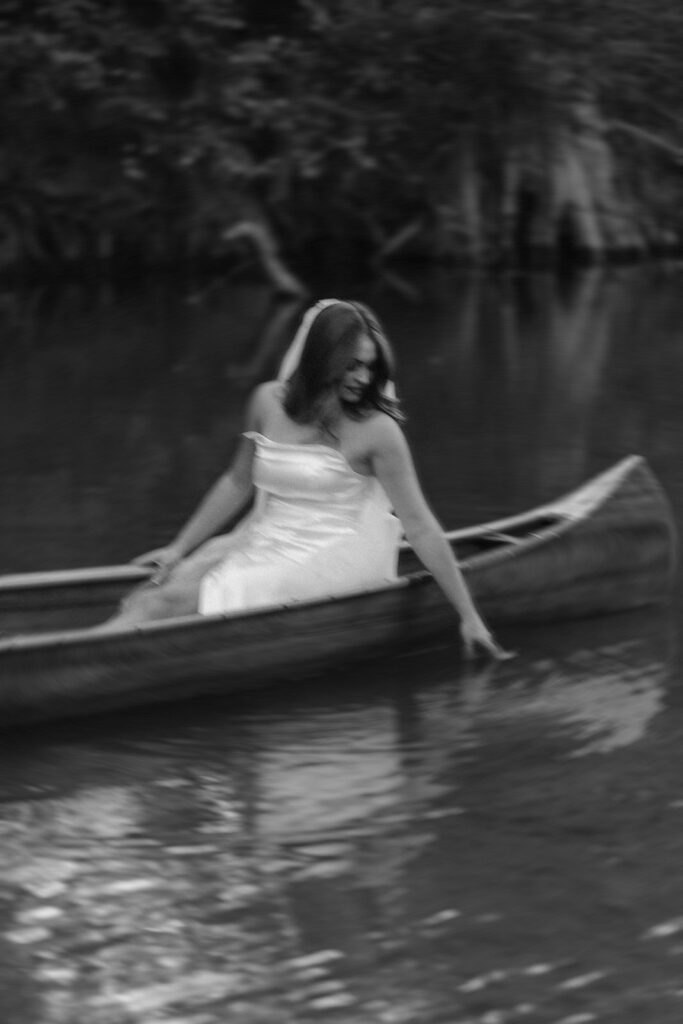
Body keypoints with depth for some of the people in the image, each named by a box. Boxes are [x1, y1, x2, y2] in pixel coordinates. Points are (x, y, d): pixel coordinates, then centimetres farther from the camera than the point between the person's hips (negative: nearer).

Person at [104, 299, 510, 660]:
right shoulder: (270, 402, 4)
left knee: (169, 603, -22)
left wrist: (469, 616, -10)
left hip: (324, 565, -6)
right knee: (151, 594, -18)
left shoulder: (376, 430, -11)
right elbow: (238, 483, 17)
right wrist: (179, 548, 15)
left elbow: (421, 527, -10)